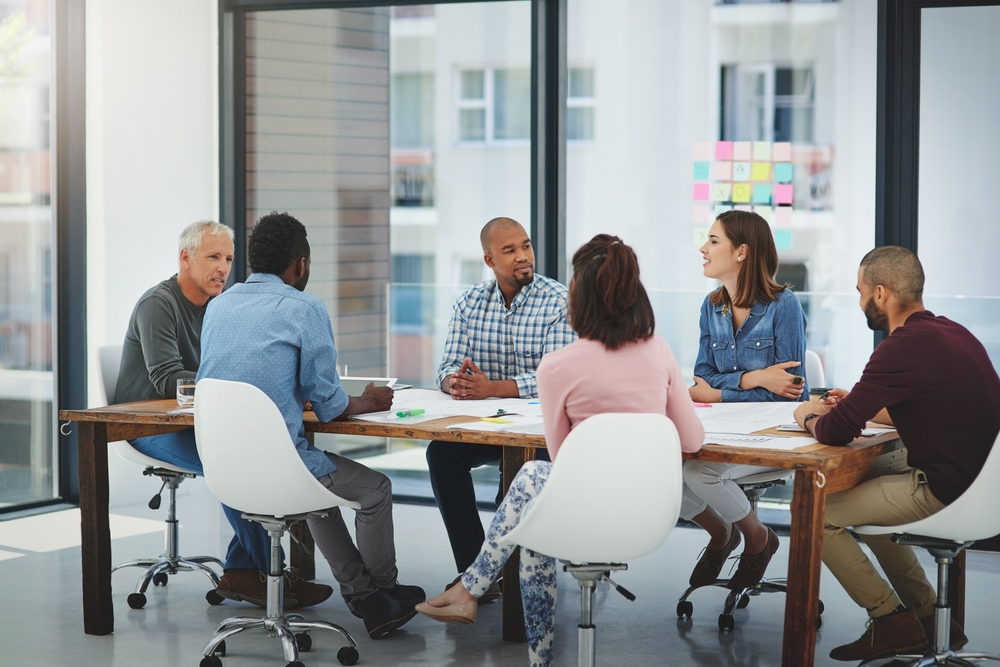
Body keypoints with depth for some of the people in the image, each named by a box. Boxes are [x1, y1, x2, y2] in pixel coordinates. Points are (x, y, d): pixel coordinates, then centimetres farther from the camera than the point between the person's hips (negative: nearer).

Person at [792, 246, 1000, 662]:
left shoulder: (903, 347, -19)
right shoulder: (952, 333, 11)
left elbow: (835, 433, -18)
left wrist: (809, 416, 4)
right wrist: (858, 406, 21)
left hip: (943, 494, -10)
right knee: (862, 495, 29)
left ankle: (892, 620, 9)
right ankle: (928, 616, 28)